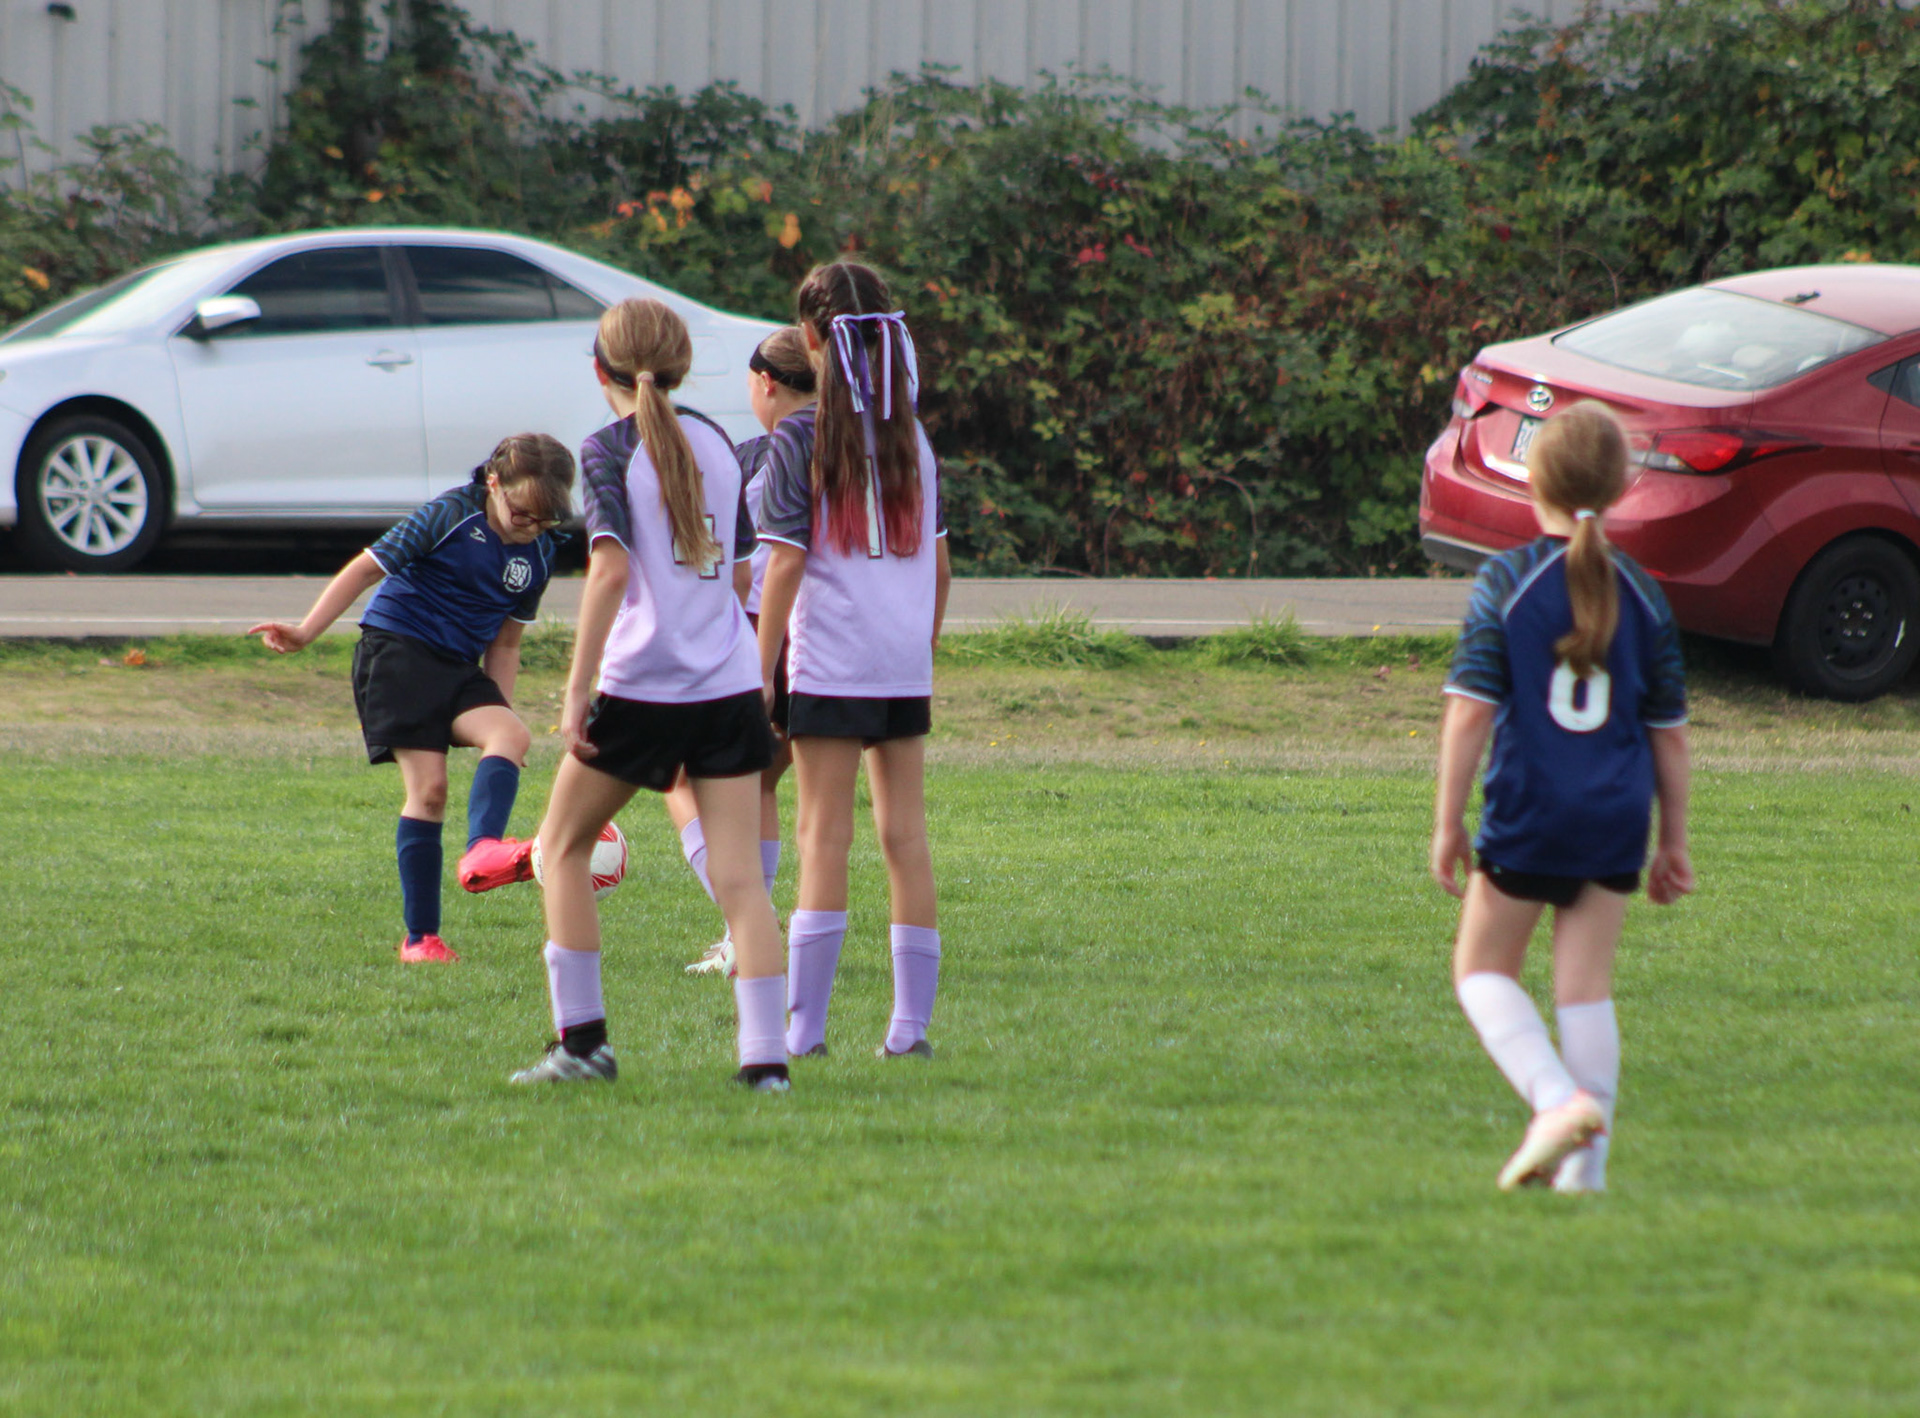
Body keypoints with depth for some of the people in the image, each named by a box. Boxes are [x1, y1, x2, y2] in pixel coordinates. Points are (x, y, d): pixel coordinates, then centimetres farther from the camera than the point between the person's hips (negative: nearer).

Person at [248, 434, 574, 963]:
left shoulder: (540, 554, 7)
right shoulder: (451, 515, -10)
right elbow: (368, 567, -7)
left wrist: (499, 714, 10)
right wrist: (306, 632, -15)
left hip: (459, 667, 5)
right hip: (398, 649, -5)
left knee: (511, 736, -25)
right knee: (428, 788, -14)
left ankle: (482, 847, -47)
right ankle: (420, 938, -9)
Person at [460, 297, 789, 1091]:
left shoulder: (612, 450, -6)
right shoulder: (715, 443, 11)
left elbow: (610, 571, -17)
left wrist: (577, 691, -18)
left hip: (638, 690, -5)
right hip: (729, 688, 5)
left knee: (563, 847, 14)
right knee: (739, 877, 0)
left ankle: (582, 1040, 10)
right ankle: (765, 1056, -11)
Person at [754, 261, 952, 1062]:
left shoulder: (799, 439, -6)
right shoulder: (911, 434, 9)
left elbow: (785, 564, -9)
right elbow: (937, 560, 11)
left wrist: (762, 672, -5)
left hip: (828, 665, -4)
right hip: (907, 666, 4)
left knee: (824, 837, -3)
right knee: (905, 835, 7)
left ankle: (804, 1026, -6)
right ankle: (911, 1025, 6)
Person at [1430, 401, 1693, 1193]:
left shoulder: (1507, 581, -7)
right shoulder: (1643, 597, 4)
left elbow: (1469, 710, -11)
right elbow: (1669, 732, 8)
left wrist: (1447, 823, -5)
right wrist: (1673, 841, 17)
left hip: (1528, 810, -3)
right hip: (1617, 818, 3)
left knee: (1482, 970, 11)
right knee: (1586, 984, 9)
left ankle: (1557, 1098, -12)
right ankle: (1584, 1164, 6)